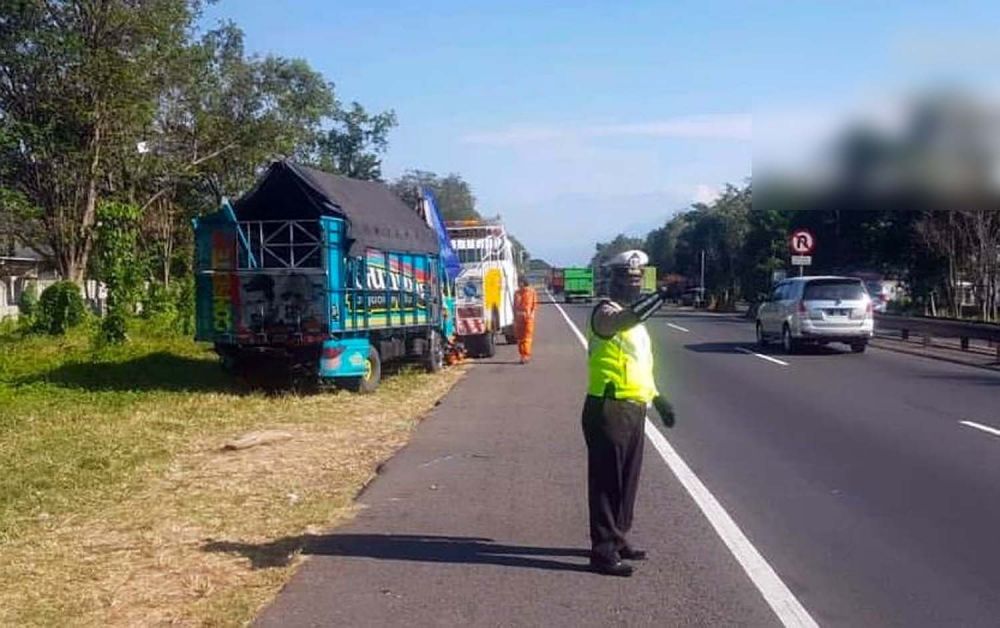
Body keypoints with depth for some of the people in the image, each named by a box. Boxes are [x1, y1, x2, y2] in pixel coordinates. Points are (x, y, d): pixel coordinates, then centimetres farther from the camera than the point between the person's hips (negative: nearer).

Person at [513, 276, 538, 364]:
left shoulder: (532, 292, 2)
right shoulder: (517, 293, 13)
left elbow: (535, 304, 0)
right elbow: (514, 306, 14)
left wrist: (532, 313, -13)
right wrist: (515, 316, 6)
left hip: (528, 317, -4)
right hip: (518, 317, 4)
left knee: (527, 337, -8)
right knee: (519, 337, 4)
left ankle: (526, 355, -10)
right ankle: (522, 355, 10)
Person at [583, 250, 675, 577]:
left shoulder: (634, 316, 19)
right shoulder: (606, 311, -12)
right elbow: (623, 320, -38)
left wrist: (658, 398, 23)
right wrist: (655, 300, -56)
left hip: (633, 409, 9)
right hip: (608, 409, -9)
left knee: (627, 480, 17)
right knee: (606, 481, -5)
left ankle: (618, 538, 29)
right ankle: (603, 550, -1)